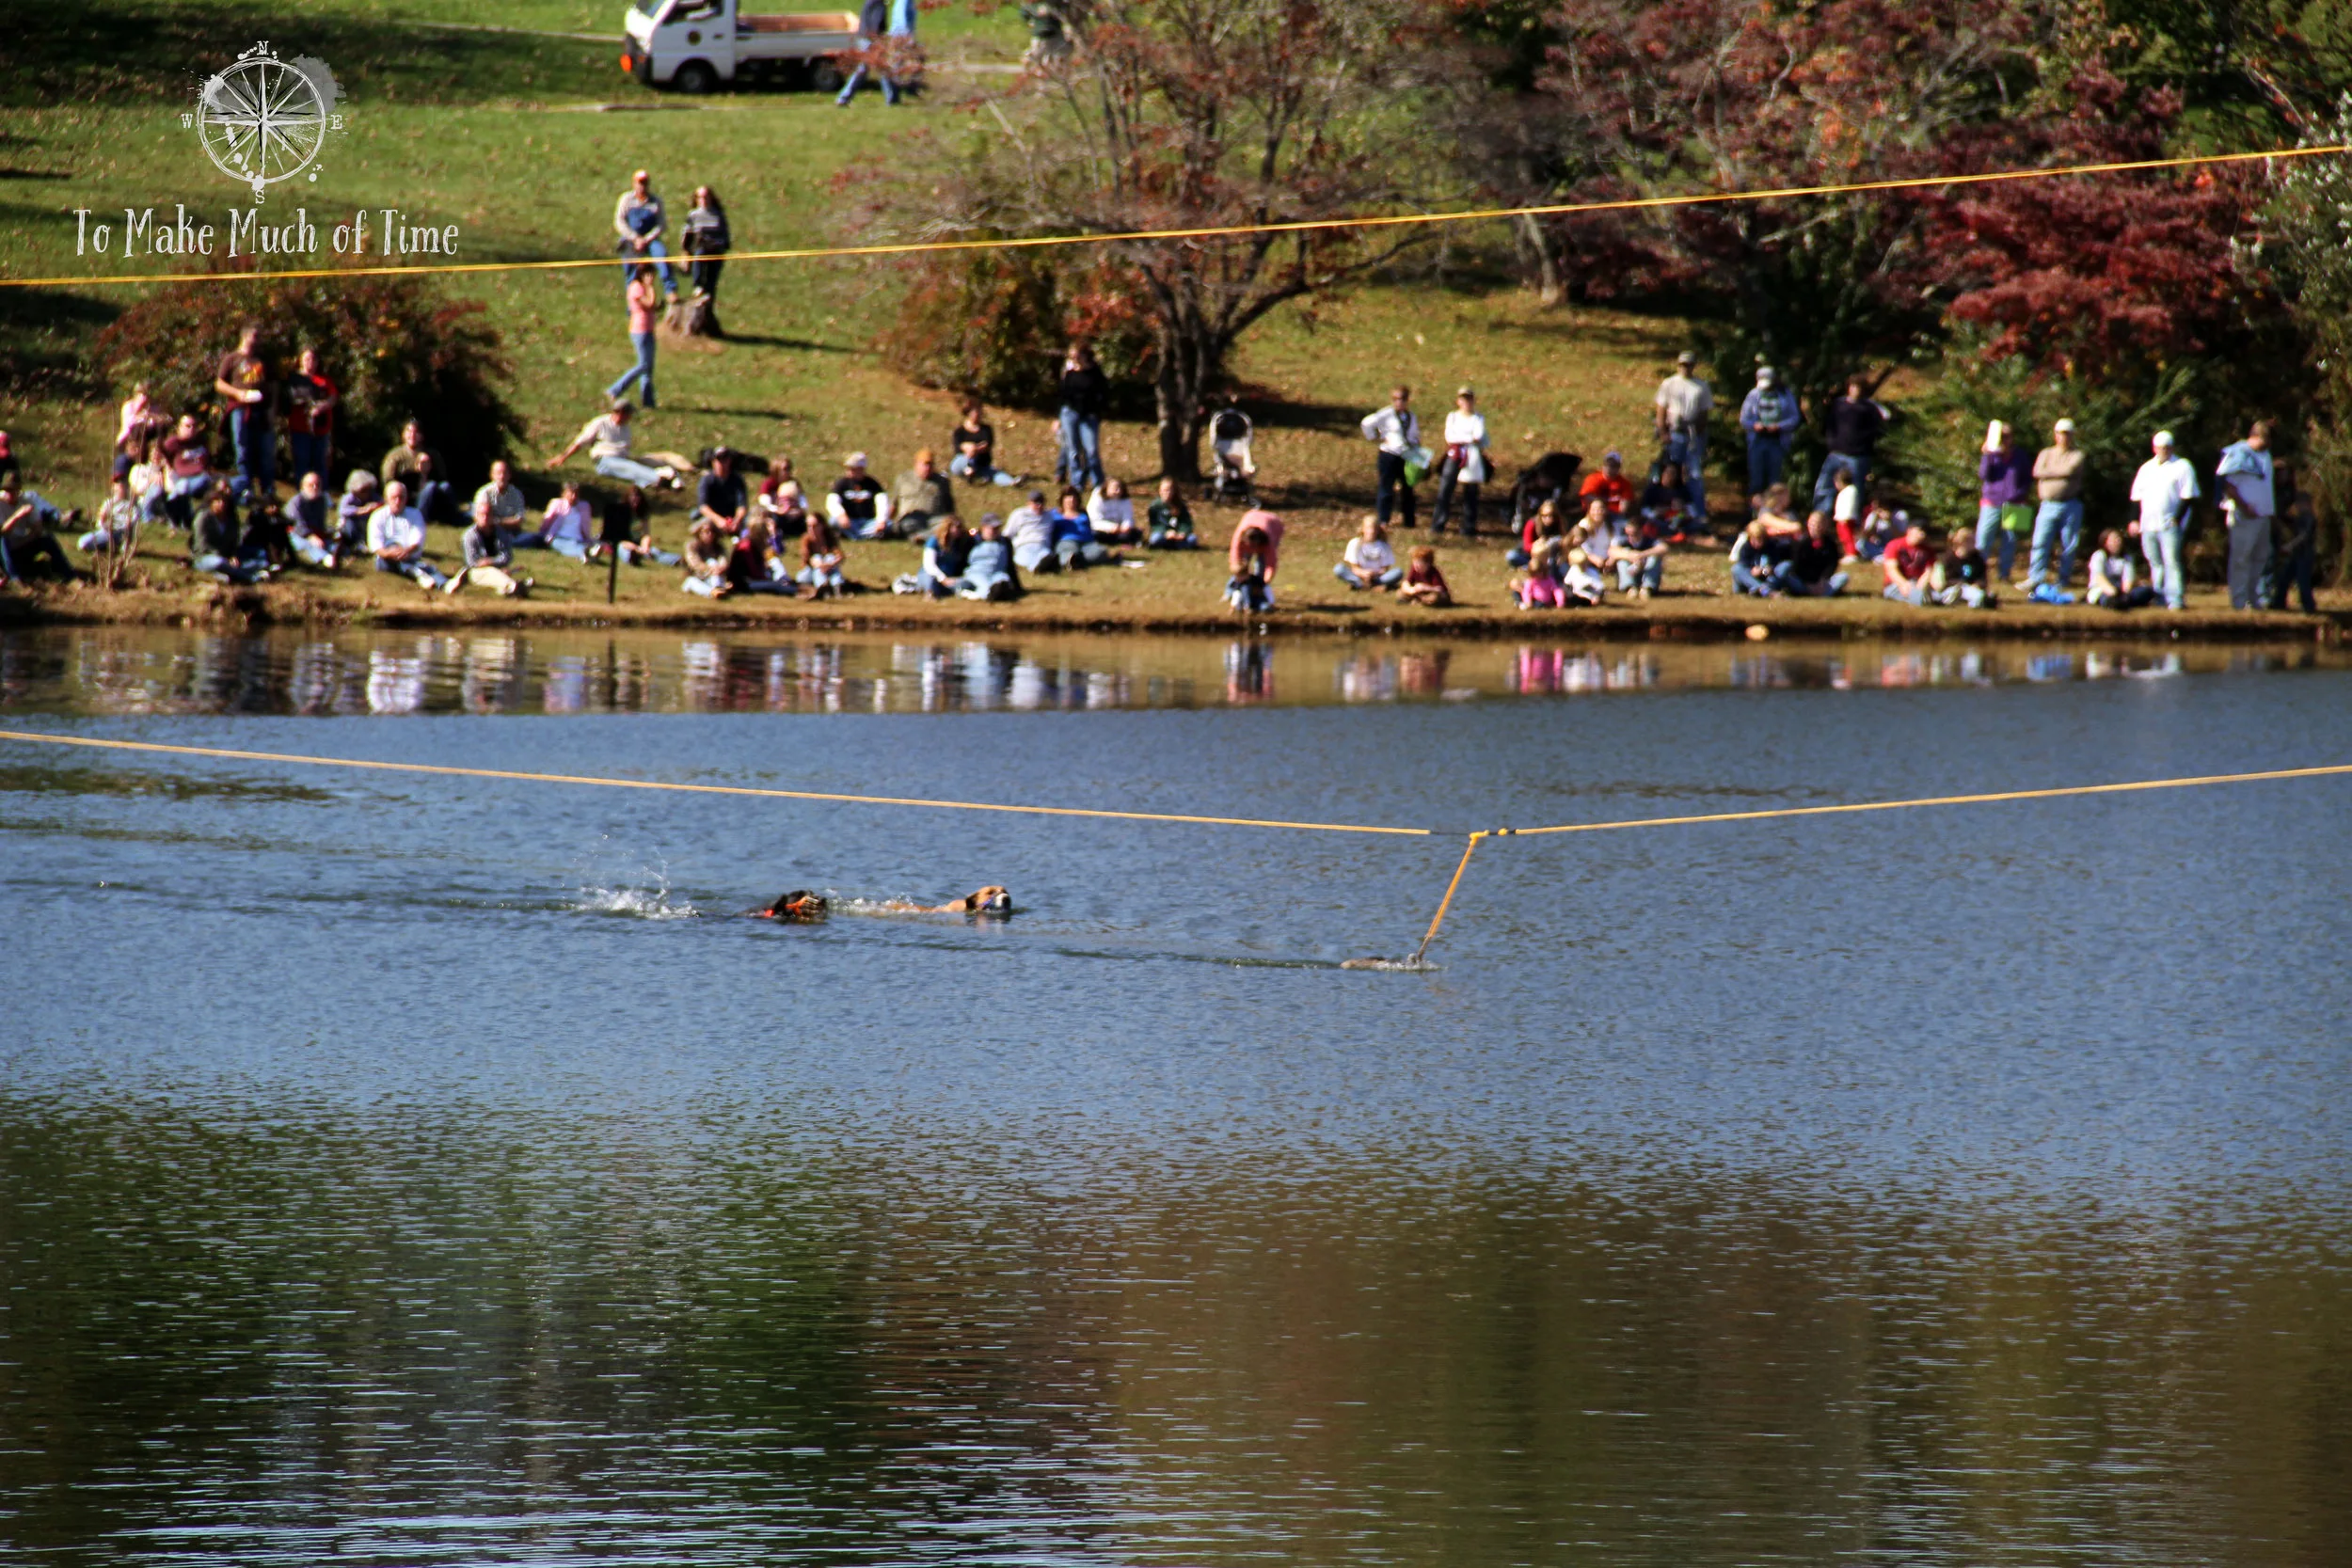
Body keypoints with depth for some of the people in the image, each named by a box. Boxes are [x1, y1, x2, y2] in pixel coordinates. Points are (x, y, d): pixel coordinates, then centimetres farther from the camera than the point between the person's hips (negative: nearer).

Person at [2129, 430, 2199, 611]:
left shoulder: (2182, 467, 2)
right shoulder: (2146, 468, 18)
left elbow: (2188, 496, -4)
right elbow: (2136, 497, 19)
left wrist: (2177, 519, -13)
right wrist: (2134, 520, 7)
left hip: (2171, 523, -5)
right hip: (2148, 526, 5)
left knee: (2172, 562, -13)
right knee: (2155, 563, 8)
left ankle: (2176, 599, -16)